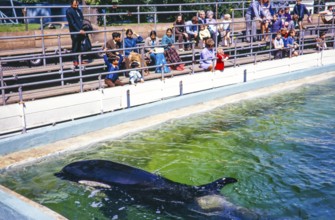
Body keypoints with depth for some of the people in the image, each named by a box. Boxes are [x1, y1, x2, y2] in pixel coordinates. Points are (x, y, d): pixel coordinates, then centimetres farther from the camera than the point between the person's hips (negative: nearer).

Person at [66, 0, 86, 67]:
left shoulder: (79, 10, 13)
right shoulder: (69, 11, -7)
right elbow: (72, 22, -13)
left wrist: (82, 29, 4)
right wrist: (79, 30, -18)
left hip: (80, 31, 6)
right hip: (74, 31, -6)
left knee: (79, 46, 9)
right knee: (75, 46, -3)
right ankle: (75, 61, 1)